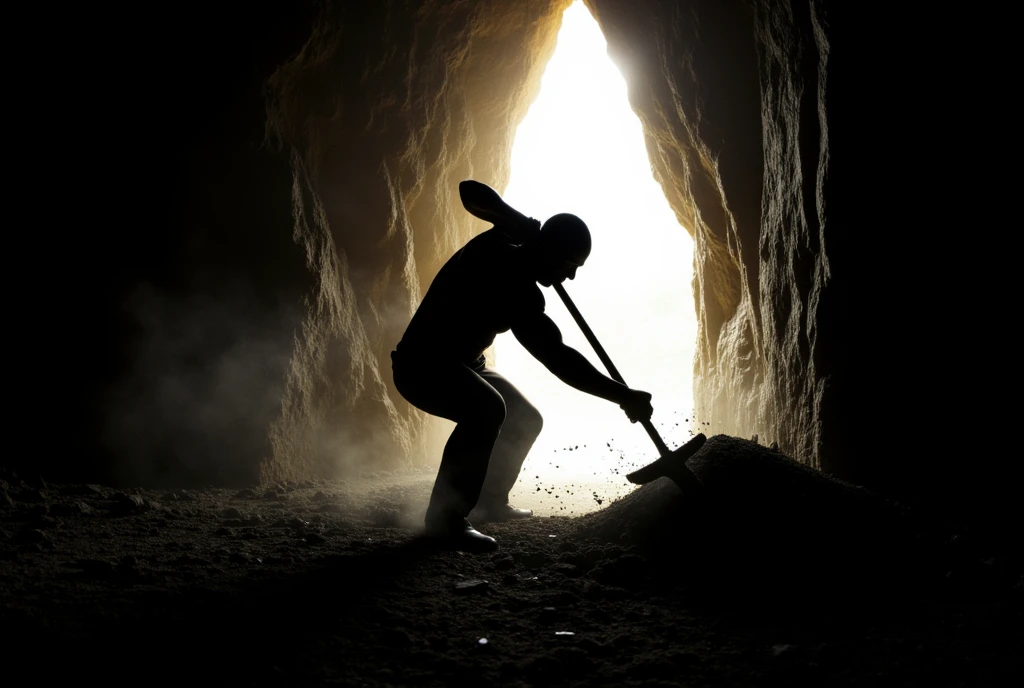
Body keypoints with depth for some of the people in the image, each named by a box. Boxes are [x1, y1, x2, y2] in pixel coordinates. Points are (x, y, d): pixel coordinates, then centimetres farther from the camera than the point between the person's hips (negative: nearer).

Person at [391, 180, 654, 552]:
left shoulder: (503, 245, -2)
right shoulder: (514, 283, -29)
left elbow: (470, 190, 14)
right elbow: (557, 358, -32)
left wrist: (524, 223, 2)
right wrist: (623, 396, -30)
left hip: (459, 363, 11)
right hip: (422, 364, -10)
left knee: (524, 421, 14)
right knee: (487, 409, -37)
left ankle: (490, 501, 30)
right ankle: (445, 518, -31)